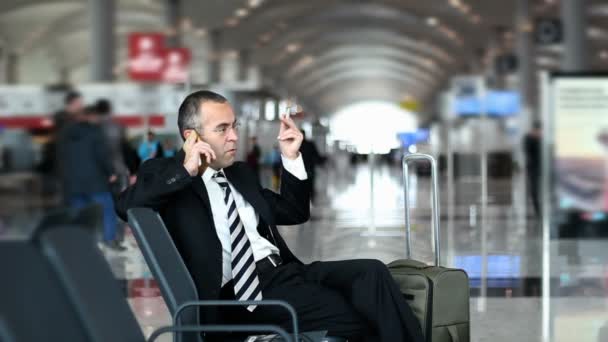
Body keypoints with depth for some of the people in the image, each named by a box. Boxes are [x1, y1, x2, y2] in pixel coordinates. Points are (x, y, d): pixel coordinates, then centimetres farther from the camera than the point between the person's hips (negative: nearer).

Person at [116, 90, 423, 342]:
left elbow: (294, 213, 28)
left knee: (370, 273, -20)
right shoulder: (167, 174, 4)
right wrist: (185, 171, -19)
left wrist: (291, 158, 14)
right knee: (355, 317, -27)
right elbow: (125, 206, -15)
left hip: (284, 270, 7)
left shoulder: (239, 173, 24)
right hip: (241, 294, -7)